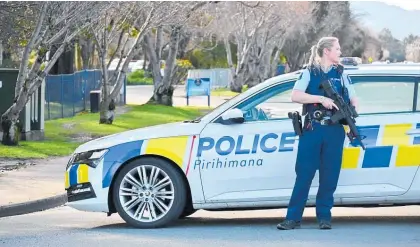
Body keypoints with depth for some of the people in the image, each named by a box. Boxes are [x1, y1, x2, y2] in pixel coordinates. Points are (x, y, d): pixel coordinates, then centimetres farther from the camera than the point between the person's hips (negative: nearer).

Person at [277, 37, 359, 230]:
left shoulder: (340, 74, 14)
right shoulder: (310, 72, 4)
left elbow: (353, 99, 16)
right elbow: (295, 96, -10)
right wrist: (321, 99, -19)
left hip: (335, 130, 3)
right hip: (312, 129, -3)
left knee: (329, 176, 2)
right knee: (303, 174, -4)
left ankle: (324, 216, 12)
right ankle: (293, 217, -2)